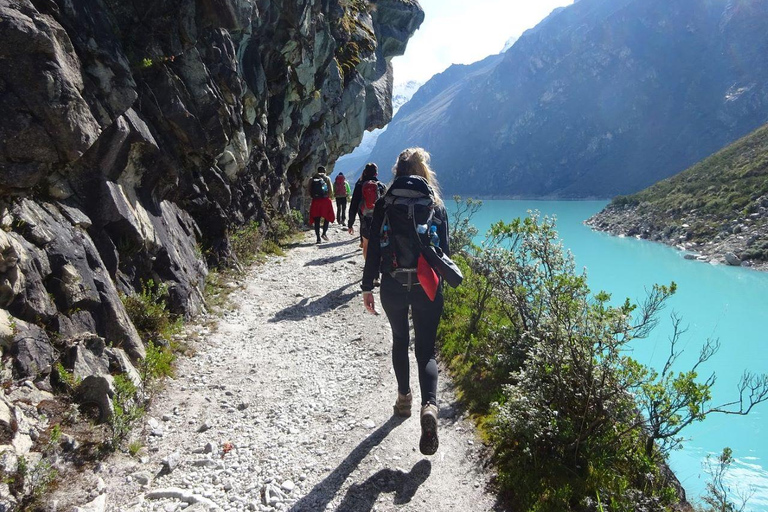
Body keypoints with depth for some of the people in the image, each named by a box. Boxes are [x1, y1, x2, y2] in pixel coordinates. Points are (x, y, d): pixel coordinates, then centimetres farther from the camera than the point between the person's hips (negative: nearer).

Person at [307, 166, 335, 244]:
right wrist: (330, 196, 14)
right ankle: (324, 233, -4)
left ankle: (318, 238, 4)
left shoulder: (312, 179, 9)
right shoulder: (327, 178, 2)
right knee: (327, 217, 14)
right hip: (325, 200, -2)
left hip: (315, 201, 2)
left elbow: (309, 190, 3)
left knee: (316, 220, 6)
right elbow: (330, 190, -4)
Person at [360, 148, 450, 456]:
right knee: (426, 349, 5)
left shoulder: (384, 205, -2)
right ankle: (429, 404, -16)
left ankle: (404, 397, 31)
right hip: (428, 288, 0)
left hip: (393, 286, 0)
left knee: (400, 340, 21)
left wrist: (367, 287, 3)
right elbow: (445, 251, 3)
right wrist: (442, 280, 18)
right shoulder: (437, 207, 1)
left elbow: (374, 250, -4)